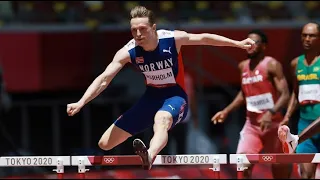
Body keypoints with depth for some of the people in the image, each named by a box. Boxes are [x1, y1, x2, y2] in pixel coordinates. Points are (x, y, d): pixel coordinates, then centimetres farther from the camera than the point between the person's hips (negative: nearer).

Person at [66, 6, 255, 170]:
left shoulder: (173, 39, -18)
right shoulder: (128, 52, -16)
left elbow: (204, 38, -3)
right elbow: (104, 79, -16)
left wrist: (238, 43, 1)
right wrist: (81, 103, -28)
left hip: (175, 96, -4)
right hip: (151, 97, 4)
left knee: (161, 120, -45)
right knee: (105, 144, 2)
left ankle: (149, 157, -75)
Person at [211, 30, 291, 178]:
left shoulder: (272, 65, -11)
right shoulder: (243, 66, 8)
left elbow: (285, 95, -18)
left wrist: (271, 113, -34)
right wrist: (226, 111, 17)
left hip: (272, 124, -5)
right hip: (251, 125, 5)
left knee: (280, 173, 6)